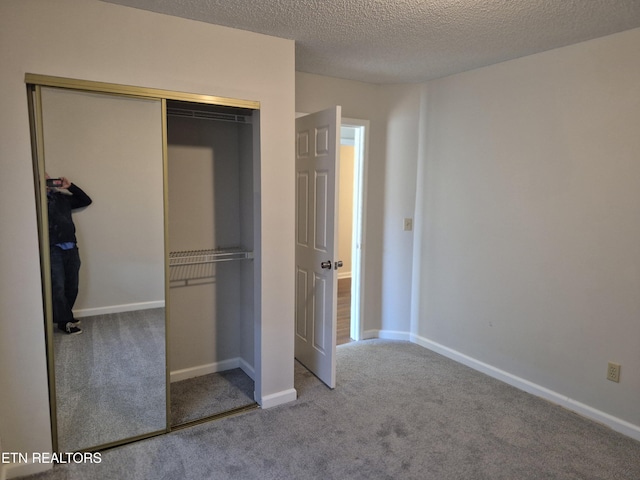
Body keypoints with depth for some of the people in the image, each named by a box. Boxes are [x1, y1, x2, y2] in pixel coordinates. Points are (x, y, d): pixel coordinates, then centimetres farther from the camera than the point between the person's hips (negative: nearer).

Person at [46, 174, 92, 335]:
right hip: (54, 249, -6)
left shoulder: (62, 197, 16)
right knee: (58, 288, -3)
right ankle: (65, 322, 7)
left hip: (71, 248, 6)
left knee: (72, 286, 11)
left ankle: (65, 317, 27)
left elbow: (86, 200, 22)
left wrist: (70, 186, 11)